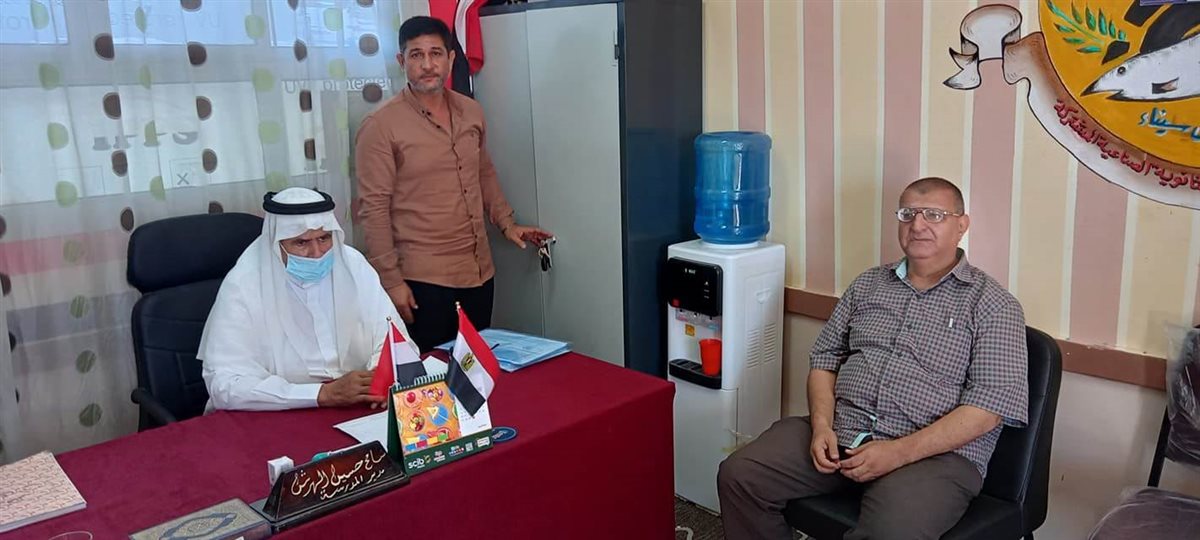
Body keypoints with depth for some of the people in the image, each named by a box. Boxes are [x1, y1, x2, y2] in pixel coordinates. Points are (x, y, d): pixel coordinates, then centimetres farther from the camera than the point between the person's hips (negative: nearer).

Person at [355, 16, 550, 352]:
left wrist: (506, 223, 11)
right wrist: (391, 280, -15)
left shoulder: (471, 112, 6)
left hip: (479, 271, 6)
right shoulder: (381, 126, -11)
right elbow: (373, 209, -12)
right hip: (423, 279, -5)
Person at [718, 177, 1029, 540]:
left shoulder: (992, 305, -1)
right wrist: (822, 426, -4)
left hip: (936, 453, -4)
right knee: (739, 476, -13)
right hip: (840, 432, 5)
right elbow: (825, 359, 16)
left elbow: (989, 406, -10)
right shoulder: (868, 284, 15)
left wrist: (899, 452, -18)